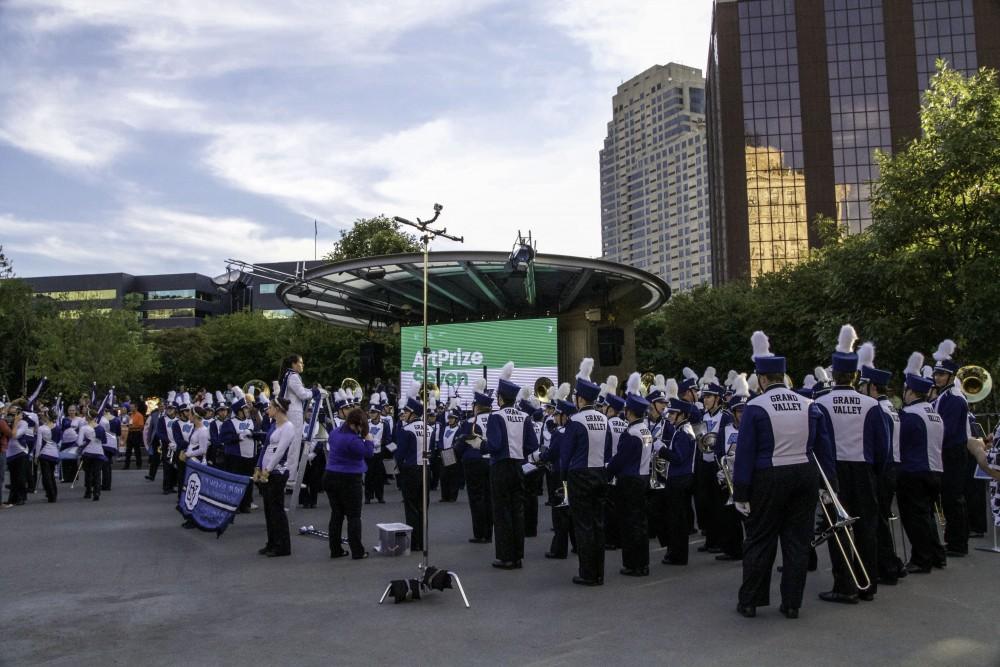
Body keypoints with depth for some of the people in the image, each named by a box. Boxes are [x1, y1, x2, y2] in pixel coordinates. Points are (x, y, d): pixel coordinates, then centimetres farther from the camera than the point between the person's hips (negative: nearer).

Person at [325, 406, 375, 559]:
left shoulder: (335, 433, 5)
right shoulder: (353, 439, -22)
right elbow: (368, 453, -18)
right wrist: (368, 440, -3)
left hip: (331, 477, 8)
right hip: (349, 480, -8)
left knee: (336, 514, 14)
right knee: (353, 516, 2)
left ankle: (335, 550, 18)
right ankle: (357, 551, 4)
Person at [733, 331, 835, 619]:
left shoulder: (755, 407, -9)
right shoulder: (808, 405, 6)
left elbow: (745, 453, -10)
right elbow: (823, 447, 9)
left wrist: (740, 493, -6)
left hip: (769, 479, -4)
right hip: (805, 476, 4)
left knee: (760, 541, 7)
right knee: (797, 540, 11)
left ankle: (749, 601, 15)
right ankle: (792, 603, 16)